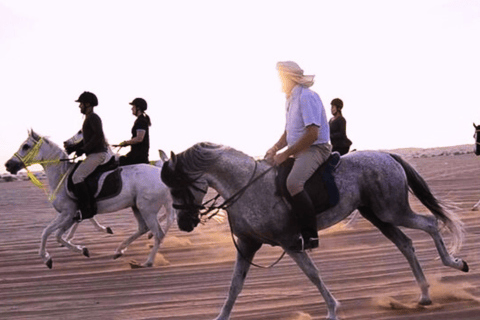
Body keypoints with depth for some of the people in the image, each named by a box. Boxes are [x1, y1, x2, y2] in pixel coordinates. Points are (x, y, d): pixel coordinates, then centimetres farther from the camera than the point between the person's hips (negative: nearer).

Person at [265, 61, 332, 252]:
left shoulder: (307, 97, -16)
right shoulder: (291, 100, 16)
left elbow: (312, 134, -23)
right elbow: (288, 133, 22)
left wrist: (286, 154, -21)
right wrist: (275, 148, 2)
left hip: (315, 149, -11)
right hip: (299, 150, 11)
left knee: (293, 182, -33)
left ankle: (310, 236, -26)